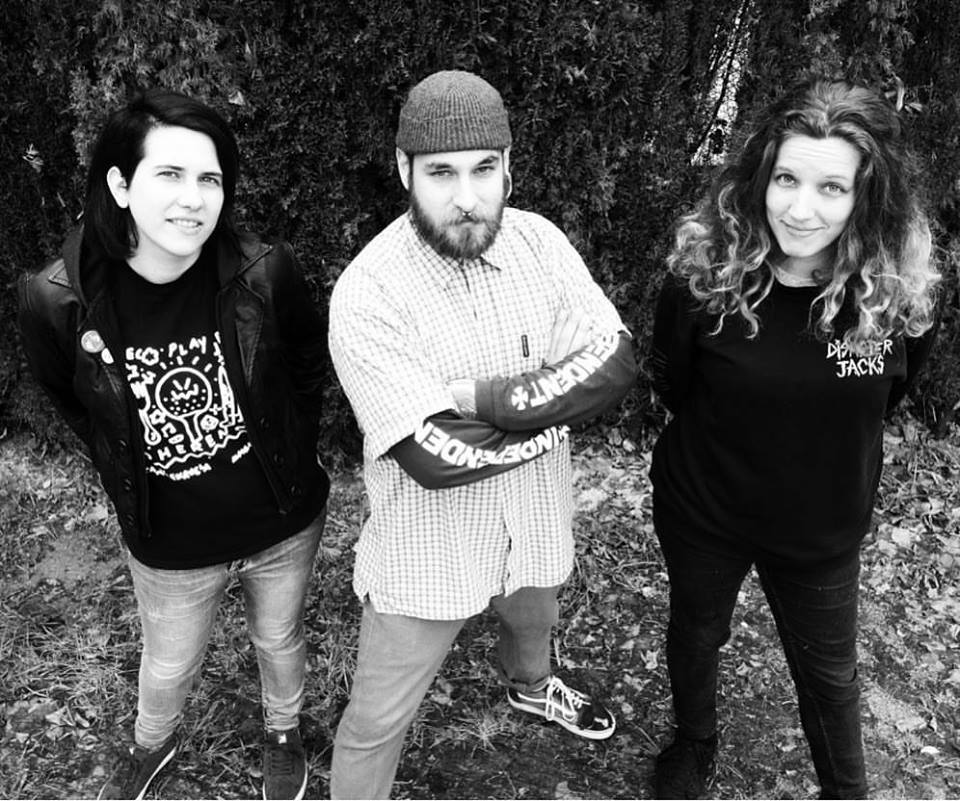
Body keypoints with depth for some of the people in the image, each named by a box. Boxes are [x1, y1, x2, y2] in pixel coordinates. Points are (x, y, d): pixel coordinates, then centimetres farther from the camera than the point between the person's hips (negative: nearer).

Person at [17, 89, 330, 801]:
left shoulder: (265, 274, -23)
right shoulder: (58, 303, -22)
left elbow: (309, 373, -3)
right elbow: (78, 411, -1)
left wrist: (292, 462, 1)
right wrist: (134, 486, 3)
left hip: (285, 522, 0)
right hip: (170, 548, 1)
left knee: (280, 640, 26)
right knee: (169, 667, 26)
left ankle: (284, 732, 60)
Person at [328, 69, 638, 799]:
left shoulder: (539, 241, -12)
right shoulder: (366, 295, -26)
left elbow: (615, 367, -19)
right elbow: (435, 458, -31)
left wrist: (483, 397, -29)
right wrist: (555, 406, -21)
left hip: (535, 523, 5)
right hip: (428, 551, -5)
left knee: (534, 626, 36)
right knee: (377, 724, 11)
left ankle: (529, 686, 71)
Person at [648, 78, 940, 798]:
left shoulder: (900, 291, -22)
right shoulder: (705, 276, -25)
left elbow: (881, 397, -2)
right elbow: (673, 386, -6)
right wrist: (729, 443, -2)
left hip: (822, 527, 0)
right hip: (702, 510, 0)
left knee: (829, 672, 21)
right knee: (696, 631, 25)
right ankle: (696, 740, 57)